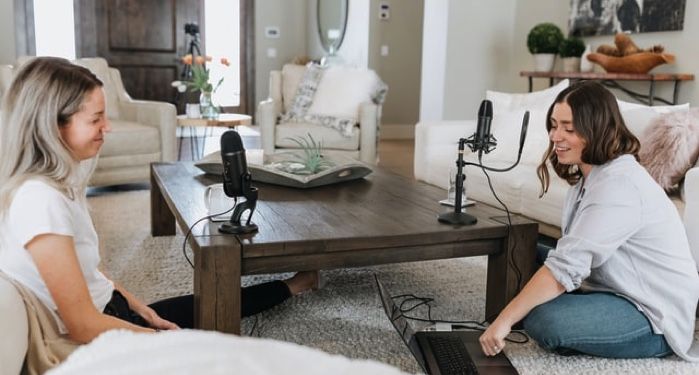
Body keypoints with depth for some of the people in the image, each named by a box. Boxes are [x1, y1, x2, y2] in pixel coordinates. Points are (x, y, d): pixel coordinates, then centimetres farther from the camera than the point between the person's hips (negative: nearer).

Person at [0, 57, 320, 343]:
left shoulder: (57, 180, 0)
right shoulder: (39, 199, -29)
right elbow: (84, 326, -27)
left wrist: (140, 309, 5)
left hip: (110, 312, 9)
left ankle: (290, 287, 45)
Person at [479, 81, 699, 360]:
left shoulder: (619, 184, -25)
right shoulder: (590, 174, 8)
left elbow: (566, 266, -30)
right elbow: (572, 255, 2)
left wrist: (505, 320, -29)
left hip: (655, 316, -9)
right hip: (617, 290, 10)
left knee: (542, 320, -28)